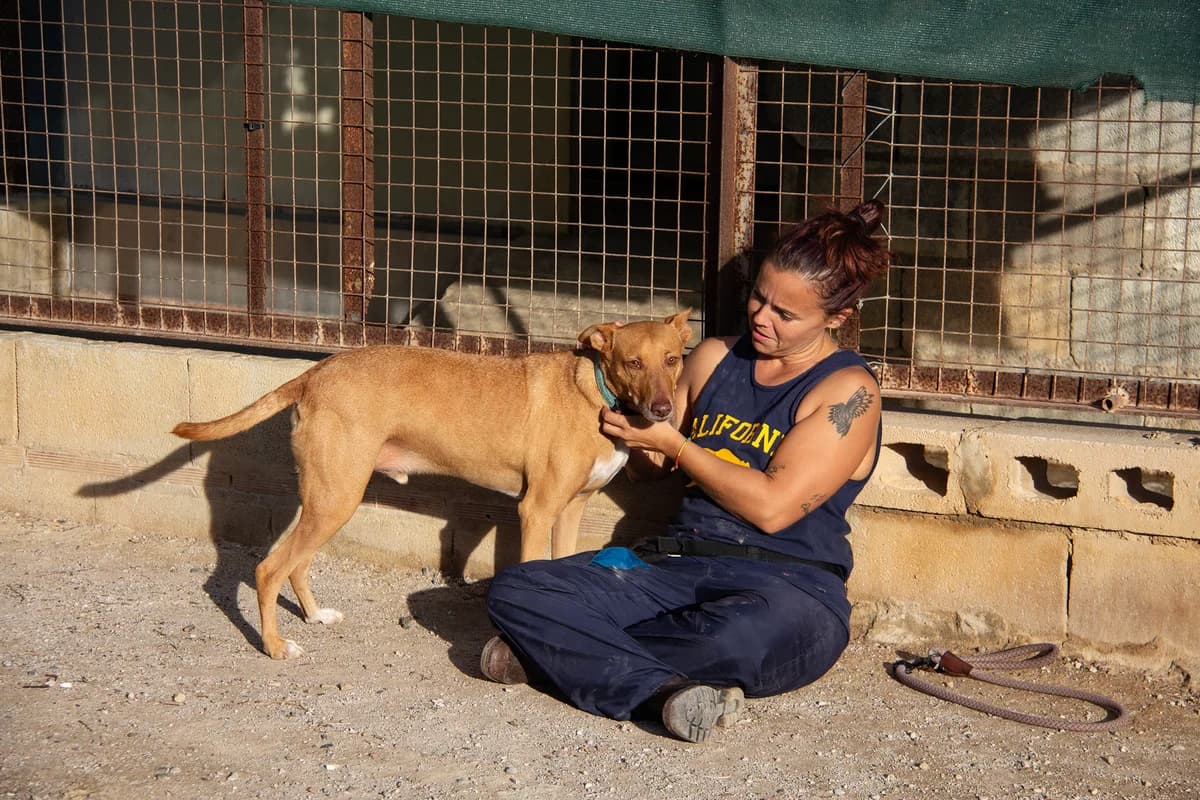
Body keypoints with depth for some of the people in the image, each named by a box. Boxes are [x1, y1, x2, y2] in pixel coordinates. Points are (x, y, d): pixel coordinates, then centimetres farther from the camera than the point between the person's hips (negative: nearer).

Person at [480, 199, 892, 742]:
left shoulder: (848, 390, -3)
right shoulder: (715, 358, 15)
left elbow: (772, 507, -13)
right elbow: (645, 469, 23)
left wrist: (673, 442, -5)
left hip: (784, 583, -5)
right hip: (676, 565, 6)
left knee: (757, 633, -44)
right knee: (515, 591, -15)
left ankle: (569, 655, -23)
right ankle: (665, 689, -29)